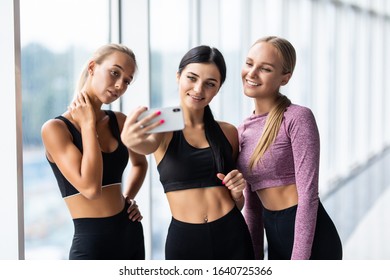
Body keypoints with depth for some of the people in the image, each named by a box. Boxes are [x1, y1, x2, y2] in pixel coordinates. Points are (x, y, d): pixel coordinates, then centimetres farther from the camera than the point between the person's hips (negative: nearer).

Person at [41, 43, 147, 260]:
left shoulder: (119, 121, 4)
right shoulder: (55, 128, -12)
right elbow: (90, 188, -22)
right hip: (91, 241, -5)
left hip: (131, 233, 6)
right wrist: (88, 124, -16)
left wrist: (128, 198, 7)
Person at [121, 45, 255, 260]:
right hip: (185, 240, -2)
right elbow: (147, 145, -28)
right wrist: (129, 140, -49)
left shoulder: (228, 132, 6)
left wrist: (237, 190, -8)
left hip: (232, 236, 2)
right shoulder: (163, 128, -2)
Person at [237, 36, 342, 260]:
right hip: (276, 240, 7)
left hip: (310, 239, -7)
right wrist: (255, 258, 13)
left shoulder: (298, 118, -13)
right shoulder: (244, 130, 8)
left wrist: (298, 262, -19)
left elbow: (308, 195, -17)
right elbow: (253, 203, 13)